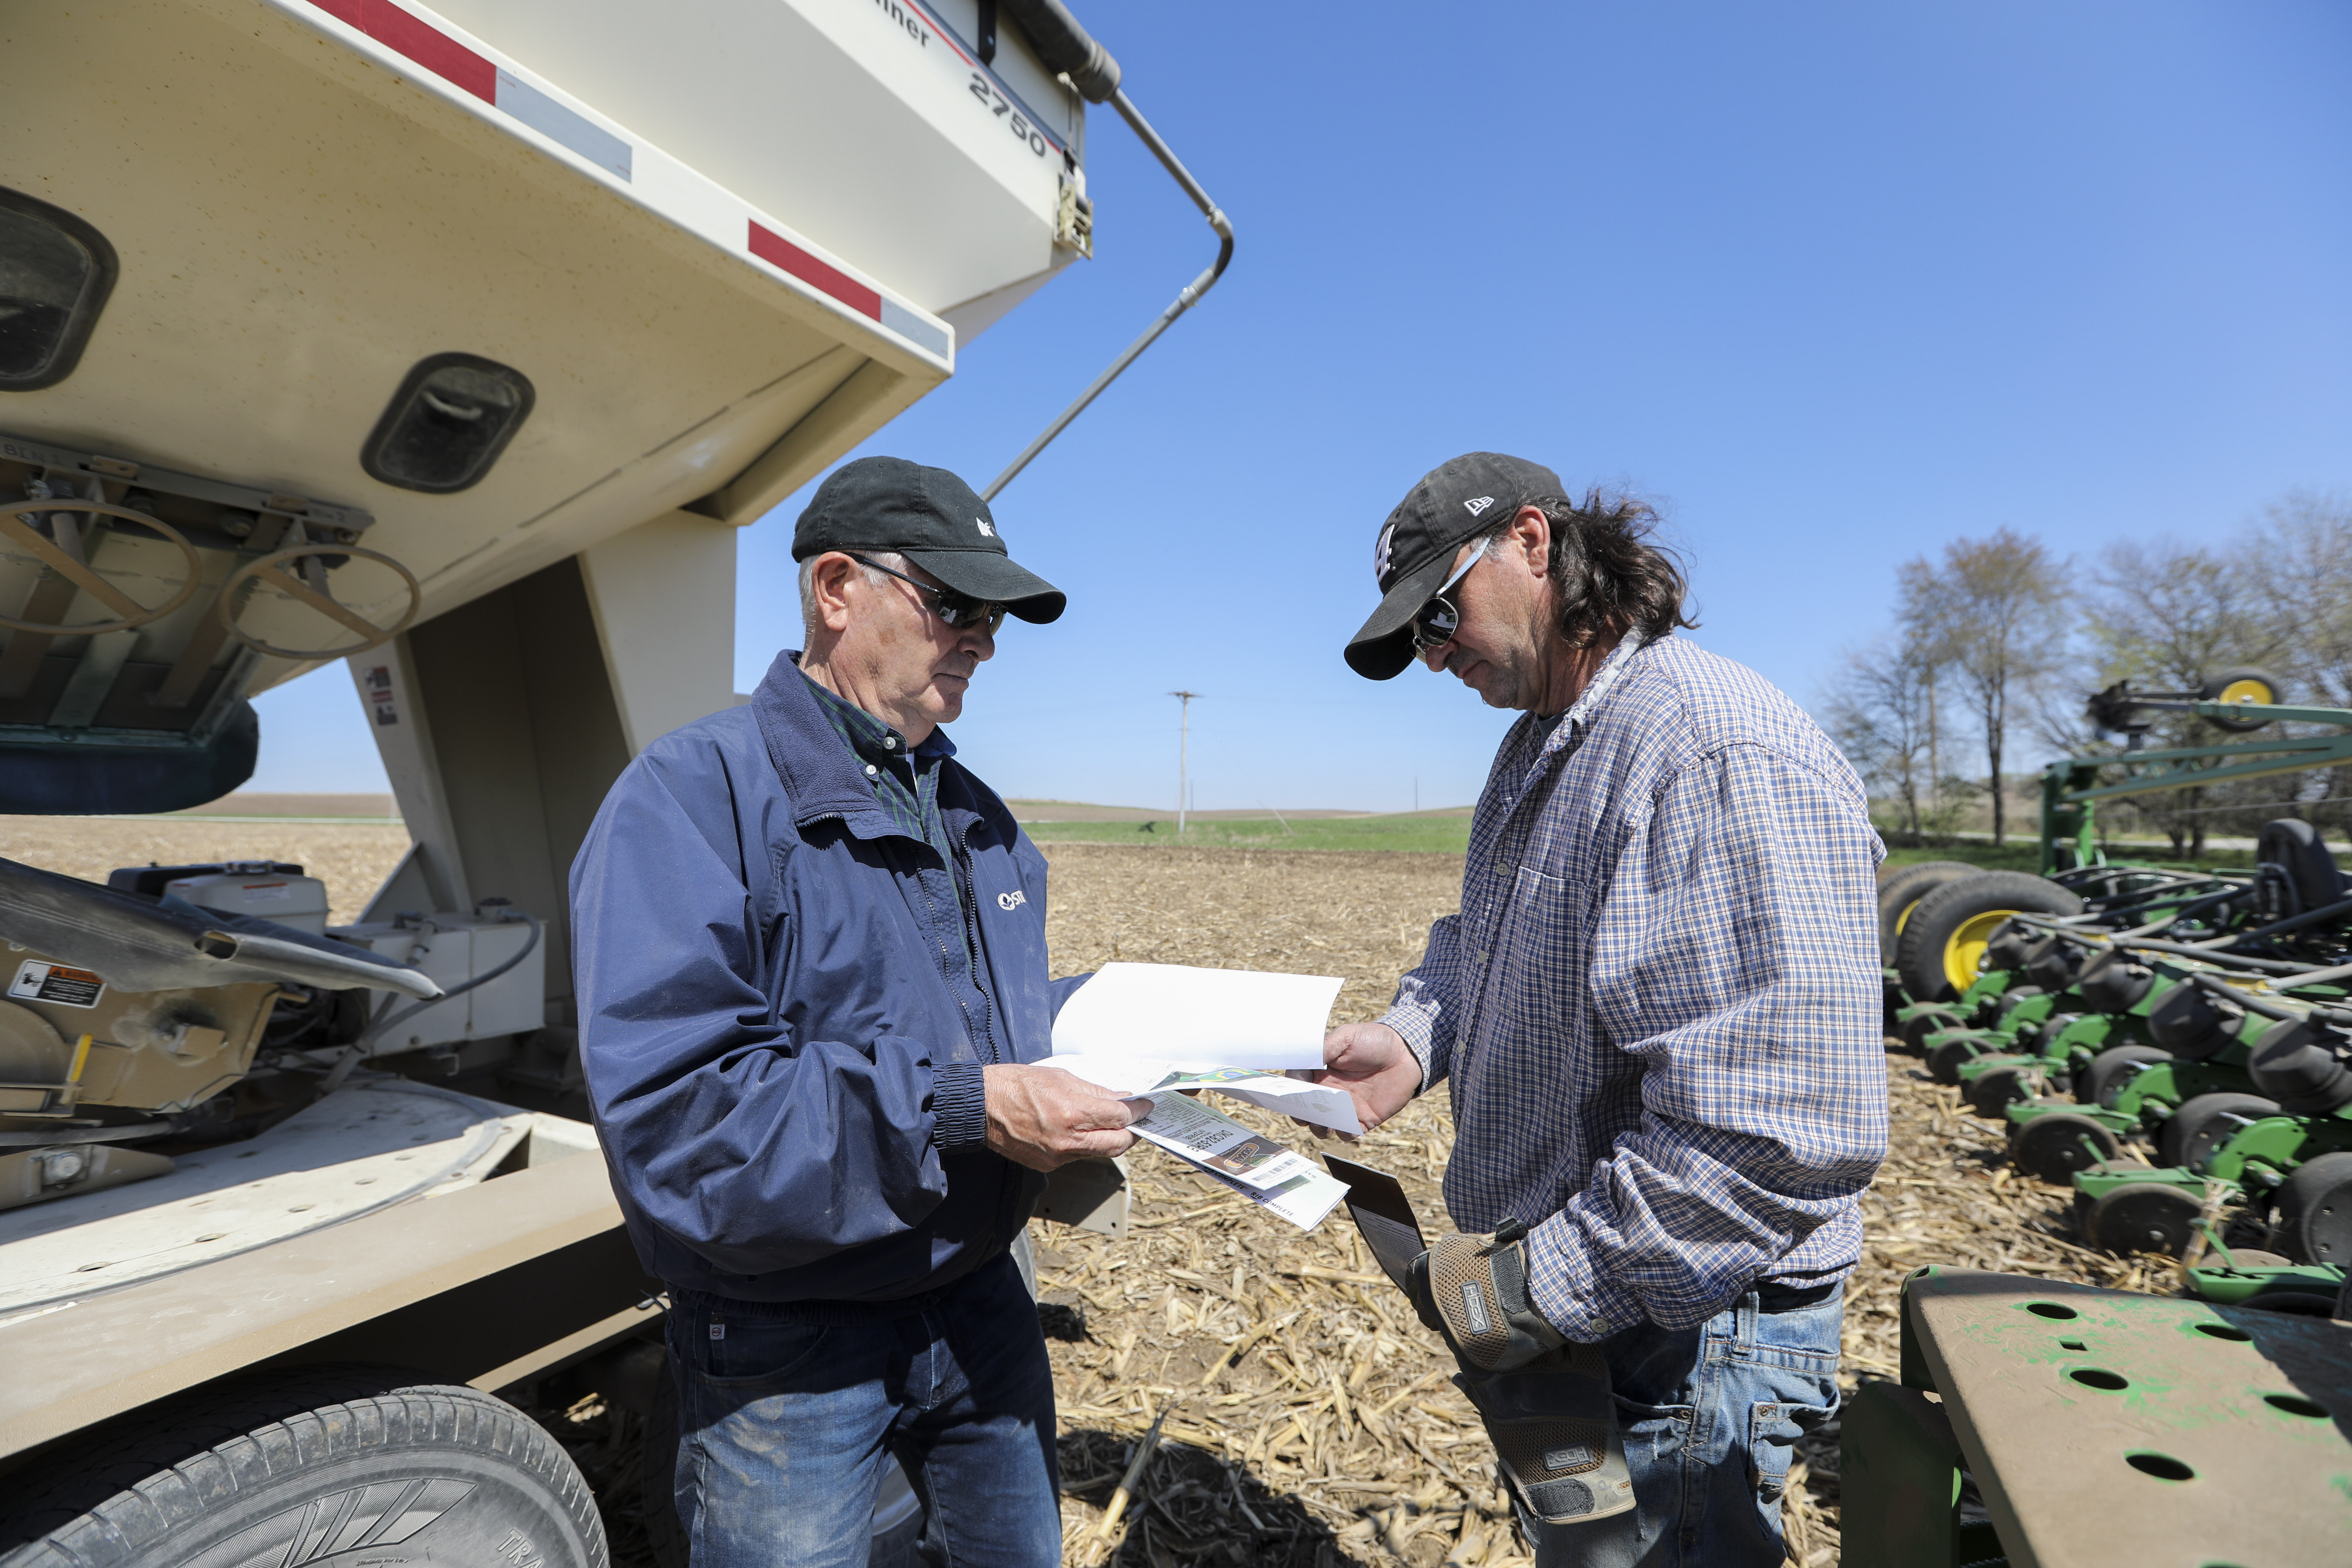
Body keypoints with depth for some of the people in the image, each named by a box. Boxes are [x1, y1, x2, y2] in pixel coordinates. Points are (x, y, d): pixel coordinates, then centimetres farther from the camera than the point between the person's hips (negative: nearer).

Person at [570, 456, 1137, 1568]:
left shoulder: (974, 811, 6)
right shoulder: (691, 795, -18)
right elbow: (669, 1105, -28)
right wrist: (962, 1109, -31)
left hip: (978, 1301, 7)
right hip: (790, 1350, -6)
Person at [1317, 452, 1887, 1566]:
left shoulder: (1726, 758, -26)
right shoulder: (1538, 746, 6)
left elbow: (1786, 1138, -31)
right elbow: (1482, 939, 17)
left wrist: (1537, 1290, -23)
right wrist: (1415, 1037, -4)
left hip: (1675, 1345, -8)